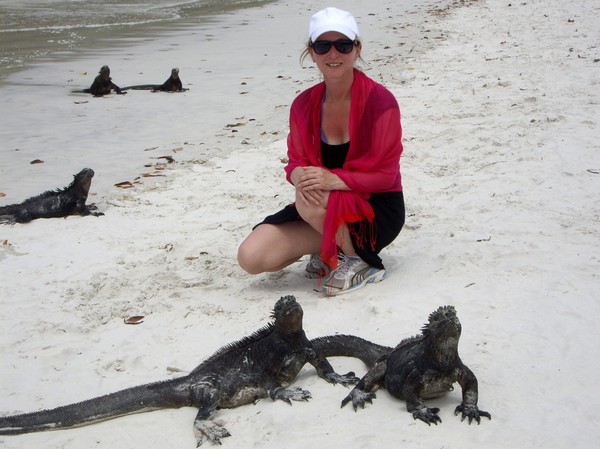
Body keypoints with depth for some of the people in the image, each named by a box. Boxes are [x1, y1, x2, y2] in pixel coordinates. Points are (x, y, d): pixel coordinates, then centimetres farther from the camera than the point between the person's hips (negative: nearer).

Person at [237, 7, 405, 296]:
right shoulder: (304, 105, -1)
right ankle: (331, 247, 10)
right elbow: (297, 161, 3)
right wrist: (299, 176, -23)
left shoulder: (379, 100, -15)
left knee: (308, 201, -36)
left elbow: (385, 173, -16)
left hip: (377, 210, -5)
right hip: (325, 206, 5)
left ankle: (357, 260, -9)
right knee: (251, 257, -13)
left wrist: (335, 179, -33)